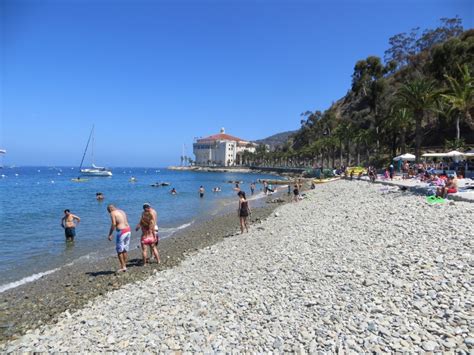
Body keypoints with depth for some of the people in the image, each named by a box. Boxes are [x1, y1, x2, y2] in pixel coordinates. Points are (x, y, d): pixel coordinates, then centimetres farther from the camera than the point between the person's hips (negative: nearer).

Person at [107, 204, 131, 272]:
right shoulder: (122, 211, 20)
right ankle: (124, 266, 20)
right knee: (125, 250, 14)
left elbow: (113, 224, -14)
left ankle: (123, 267, 6)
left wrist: (110, 234, -9)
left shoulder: (112, 213, -4)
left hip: (121, 231, -8)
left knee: (119, 250, 3)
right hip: (128, 230, 8)